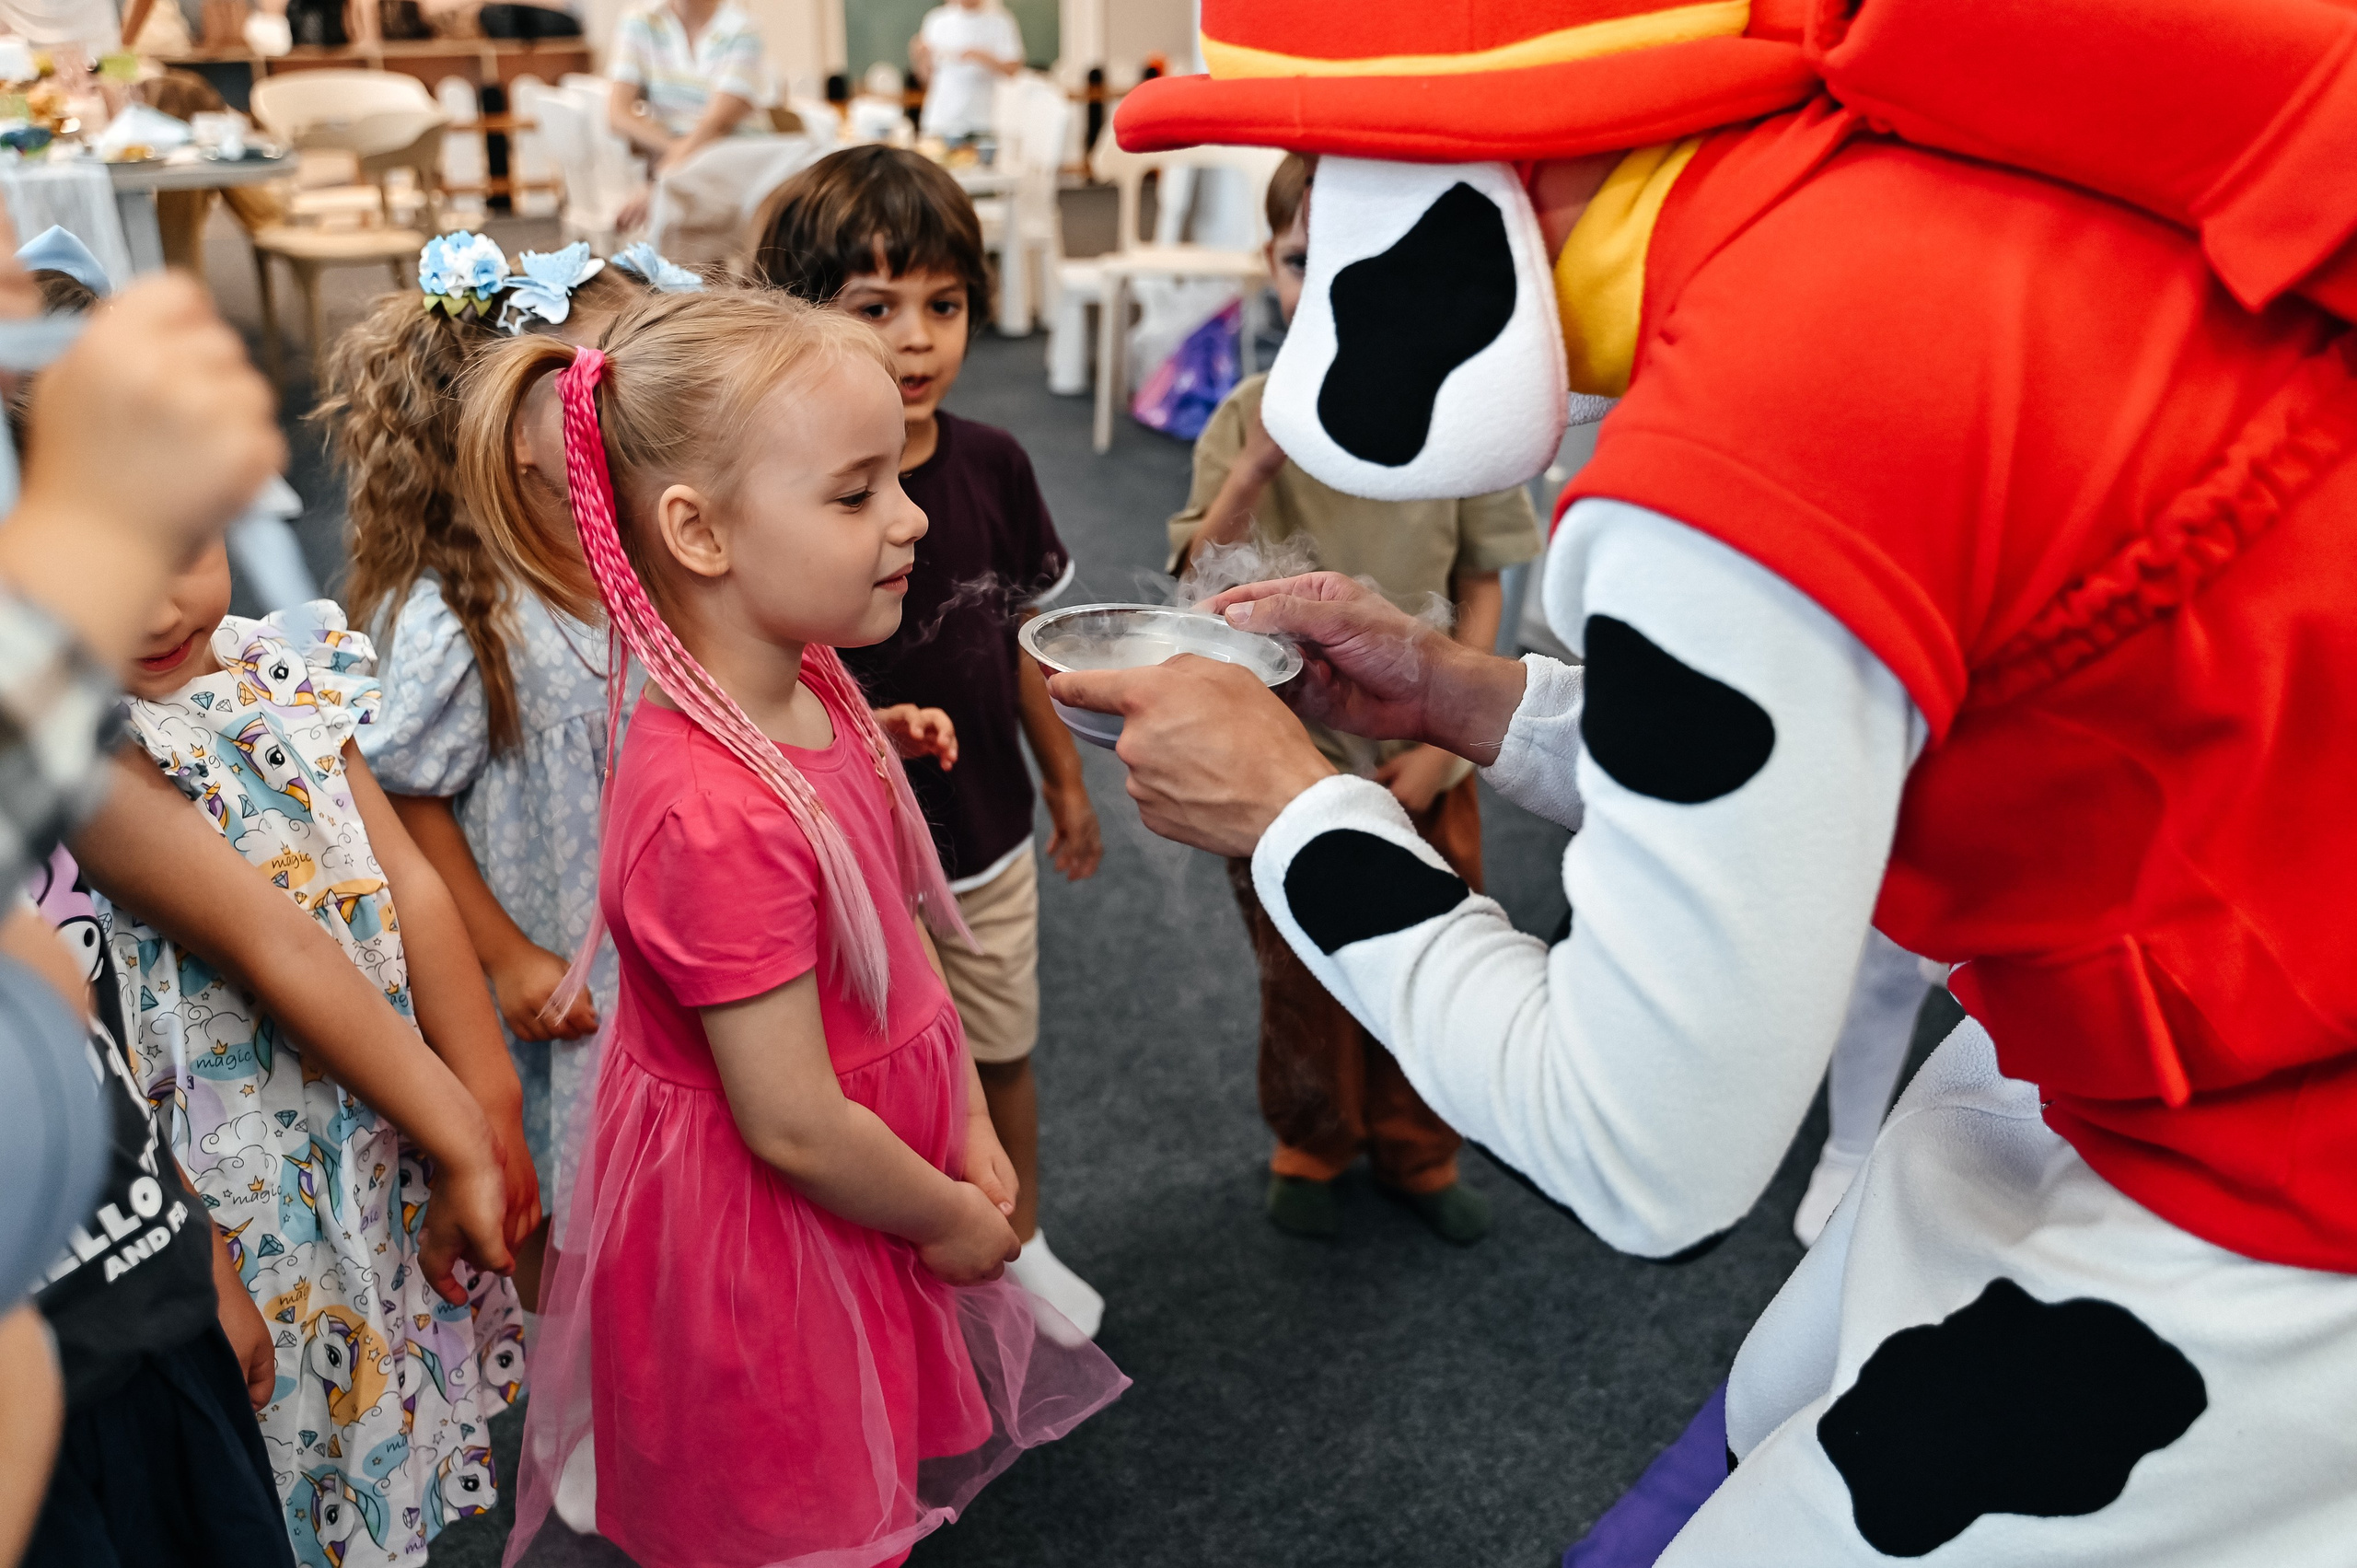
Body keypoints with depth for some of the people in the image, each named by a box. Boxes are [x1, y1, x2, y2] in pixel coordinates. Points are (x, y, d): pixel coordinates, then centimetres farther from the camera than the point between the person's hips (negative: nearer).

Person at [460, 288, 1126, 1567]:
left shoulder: (811, 684, -6)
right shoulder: (715, 813, -35)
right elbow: (794, 1126, -27)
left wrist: (969, 1129, 4)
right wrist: (946, 1218, -10)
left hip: (866, 1184, 8)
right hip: (763, 1237, -8)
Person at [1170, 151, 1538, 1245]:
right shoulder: (1249, 419, -9)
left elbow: (1481, 590, -4)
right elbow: (1197, 588, -13)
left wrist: (1444, 738, -10)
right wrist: (1255, 468, -26)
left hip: (1420, 755, 1)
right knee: (1301, 973, 17)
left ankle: (1415, 1153, 40)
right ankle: (1310, 1145, 42)